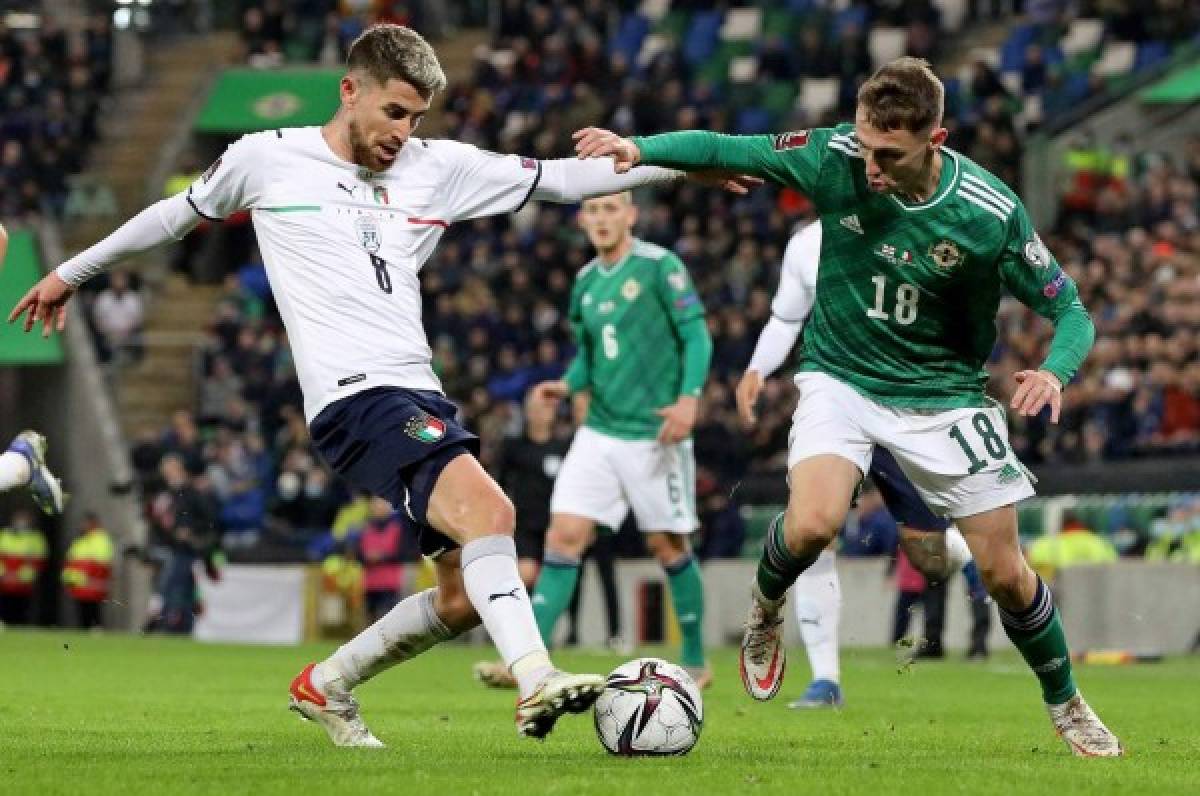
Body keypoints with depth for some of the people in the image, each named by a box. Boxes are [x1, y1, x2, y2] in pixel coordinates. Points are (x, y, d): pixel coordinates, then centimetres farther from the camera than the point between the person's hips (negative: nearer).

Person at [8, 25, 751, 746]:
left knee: (467, 594, 3)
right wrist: (73, 272, 30)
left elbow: (559, 178, 12)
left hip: (422, 396, 6)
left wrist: (682, 163, 4)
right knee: (487, 509, -29)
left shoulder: (437, 167, 12)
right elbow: (180, 213, 20)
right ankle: (537, 682, -39)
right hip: (355, 395, -6)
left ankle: (326, 687, 22)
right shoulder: (266, 159, 4)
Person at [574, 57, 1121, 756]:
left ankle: (1068, 706, 30)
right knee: (812, 526, -27)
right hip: (842, 378, 0)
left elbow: (1070, 310, -13)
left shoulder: (991, 214, -22)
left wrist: (1054, 372, -33)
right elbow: (726, 150, -7)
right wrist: (641, 147, -23)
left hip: (943, 394, 0)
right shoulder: (836, 158, -19)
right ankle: (766, 612, 9)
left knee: (1005, 574, 3)